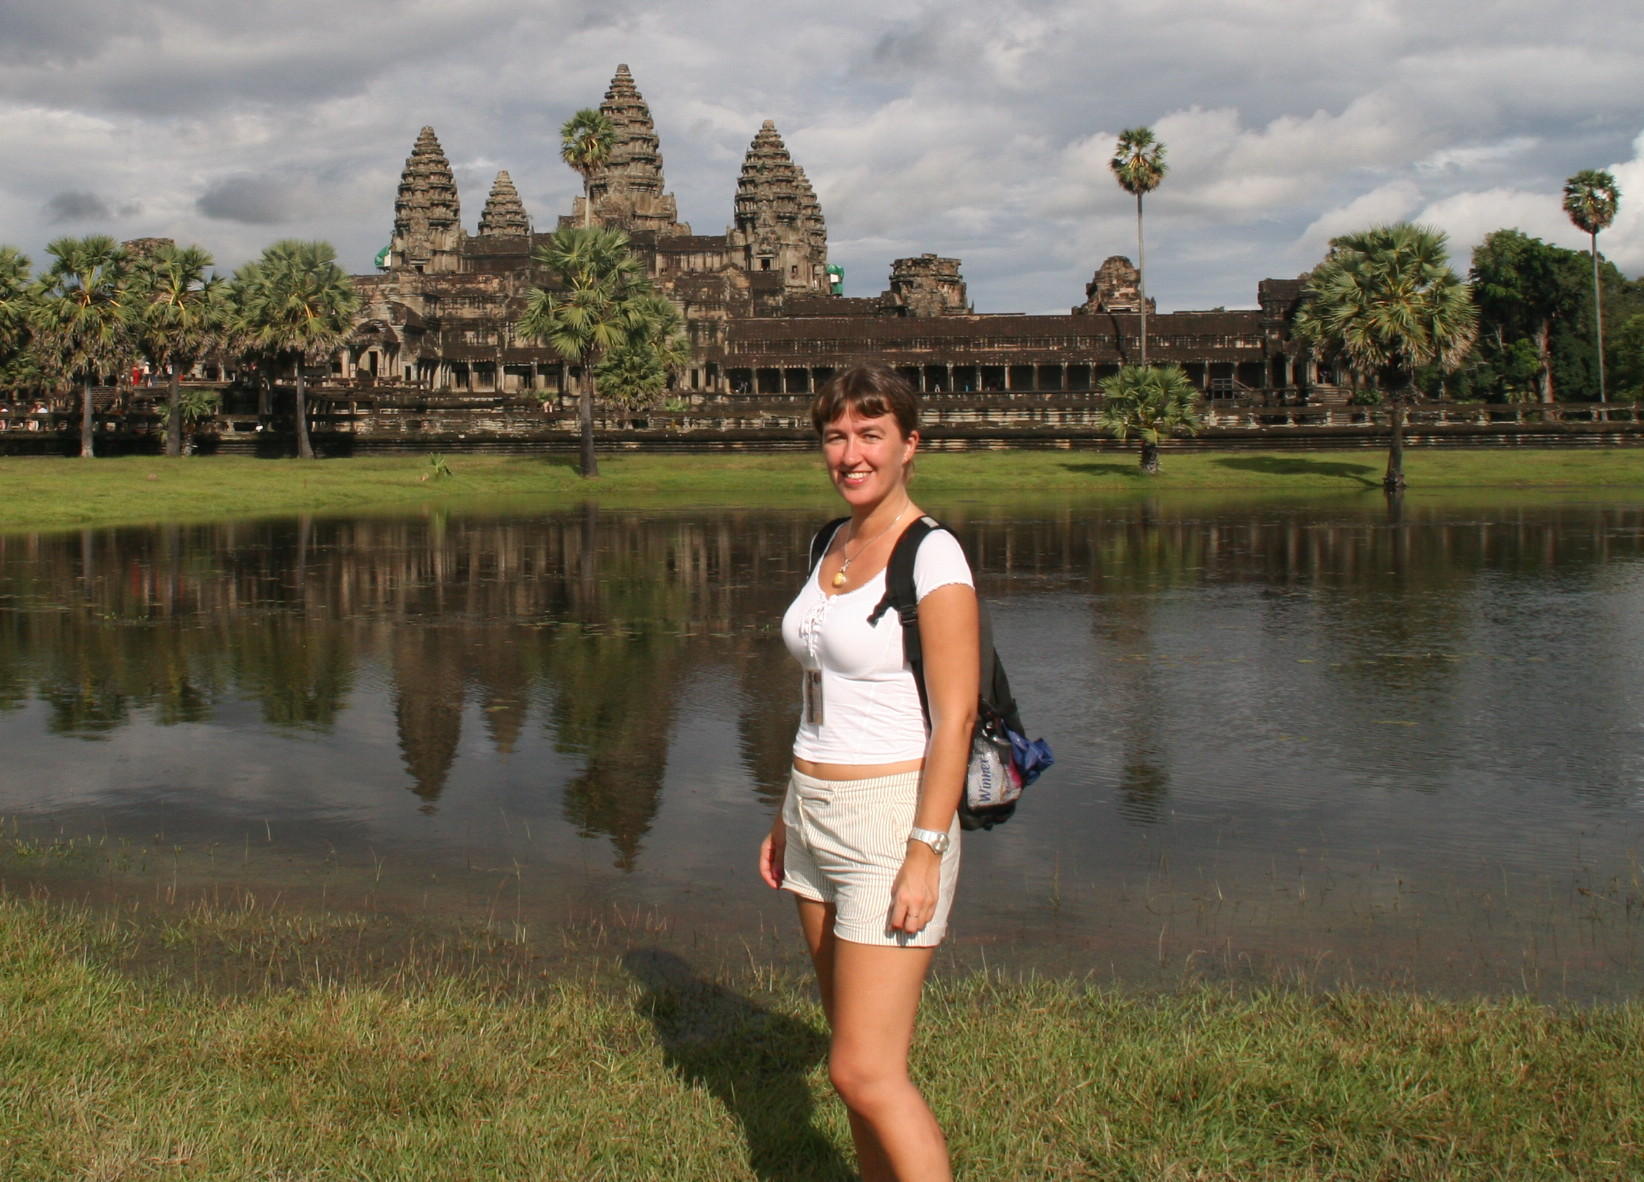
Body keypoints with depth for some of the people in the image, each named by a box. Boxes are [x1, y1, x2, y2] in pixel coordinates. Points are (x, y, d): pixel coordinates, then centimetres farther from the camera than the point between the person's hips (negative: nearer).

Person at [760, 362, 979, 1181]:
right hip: (820, 817, 8)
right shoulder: (832, 546, 10)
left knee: (865, 1071, -9)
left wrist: (924, 855, -21)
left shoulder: (933, 558, -15)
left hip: (894, 821, -8)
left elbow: (954, 715, -17)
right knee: (857, 1050, 14)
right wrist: (788, 817, 17)